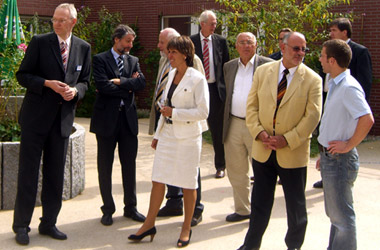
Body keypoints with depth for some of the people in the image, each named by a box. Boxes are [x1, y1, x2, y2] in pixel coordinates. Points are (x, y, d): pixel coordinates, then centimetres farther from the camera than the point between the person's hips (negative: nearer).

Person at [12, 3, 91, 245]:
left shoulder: (83, 48, 6)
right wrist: (48, 84, -19)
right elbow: (23, 75, -4)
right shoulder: (39, 42, -5)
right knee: (28, 173, 1)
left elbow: (84, 81, 12)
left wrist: (75, 90, -10)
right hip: (36, 116, -3)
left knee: (55, 174, 10)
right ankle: (21, 225, 13)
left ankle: (49, 223, 23)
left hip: (63, 118, 4)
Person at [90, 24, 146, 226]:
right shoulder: (100, 60, -2)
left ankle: (130, 207, 20)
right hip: (107, 118, -4)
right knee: (105, 166, 5)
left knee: (129, 164, 9)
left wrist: (119, 82, -14)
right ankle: (108, 210, 16)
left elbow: (141, 83, -5)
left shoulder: (133, 61, 12)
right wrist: (128, 85, -9)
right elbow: (102, 85, -17)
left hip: (128, 118, 4)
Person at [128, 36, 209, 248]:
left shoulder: (197, 79, -12)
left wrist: (174, 113, -17)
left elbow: (203, 111, -15)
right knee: (158, 180, 8)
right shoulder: (171, 75, 10)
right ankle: (149, 224, 19)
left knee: (188, 184, 6)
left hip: (187, 137, -6)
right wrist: (158, 134, 17)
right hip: (168, 133, 7)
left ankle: (186, 229, 20)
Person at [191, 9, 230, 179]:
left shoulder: (221, 41, 4)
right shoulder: (191, 42, 0)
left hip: (215, 89, 1)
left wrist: (226, 87, 1)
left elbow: (226, 65, 7)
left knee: (217, 129, 6)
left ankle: (220, 165, 18)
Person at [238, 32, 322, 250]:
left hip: (293, 152, -2)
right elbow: (252, 106, 3)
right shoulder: (263, 72, 3)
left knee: (296, 205, 11)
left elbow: (312, 116, -10)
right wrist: (259, 132, -11)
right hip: (263, 150, 3)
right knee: (260, 201, 14)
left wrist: (287, 140, -16)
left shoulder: (313, 80, -6)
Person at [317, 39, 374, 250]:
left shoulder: (349, 87, -20)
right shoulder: (335, 85, 11)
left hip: (340, 160, -10)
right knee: (334, 213, 20)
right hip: (330, 158, 10)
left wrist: (349, 145, -22)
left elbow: (367, 120, -32)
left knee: (342, 216, 0)